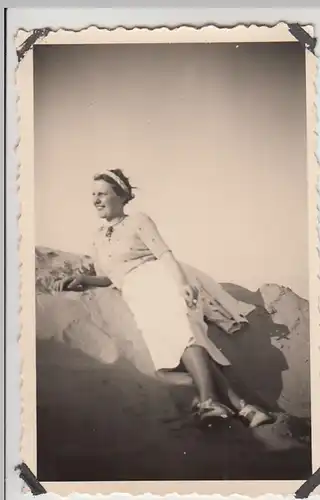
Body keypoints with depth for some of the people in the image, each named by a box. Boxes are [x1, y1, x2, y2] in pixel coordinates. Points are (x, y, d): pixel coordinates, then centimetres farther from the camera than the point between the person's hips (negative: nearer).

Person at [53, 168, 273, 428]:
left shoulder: (138, 221, 7)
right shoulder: (99, 239, 24)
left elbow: (165, 254, -5)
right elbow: (106, 278, 27)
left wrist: (182, 283, -23)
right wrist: (82, 279, 6)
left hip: (158, 280, -3)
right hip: (137, 294, 3)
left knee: (176, 323, -35)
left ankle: (208, 400, -53)